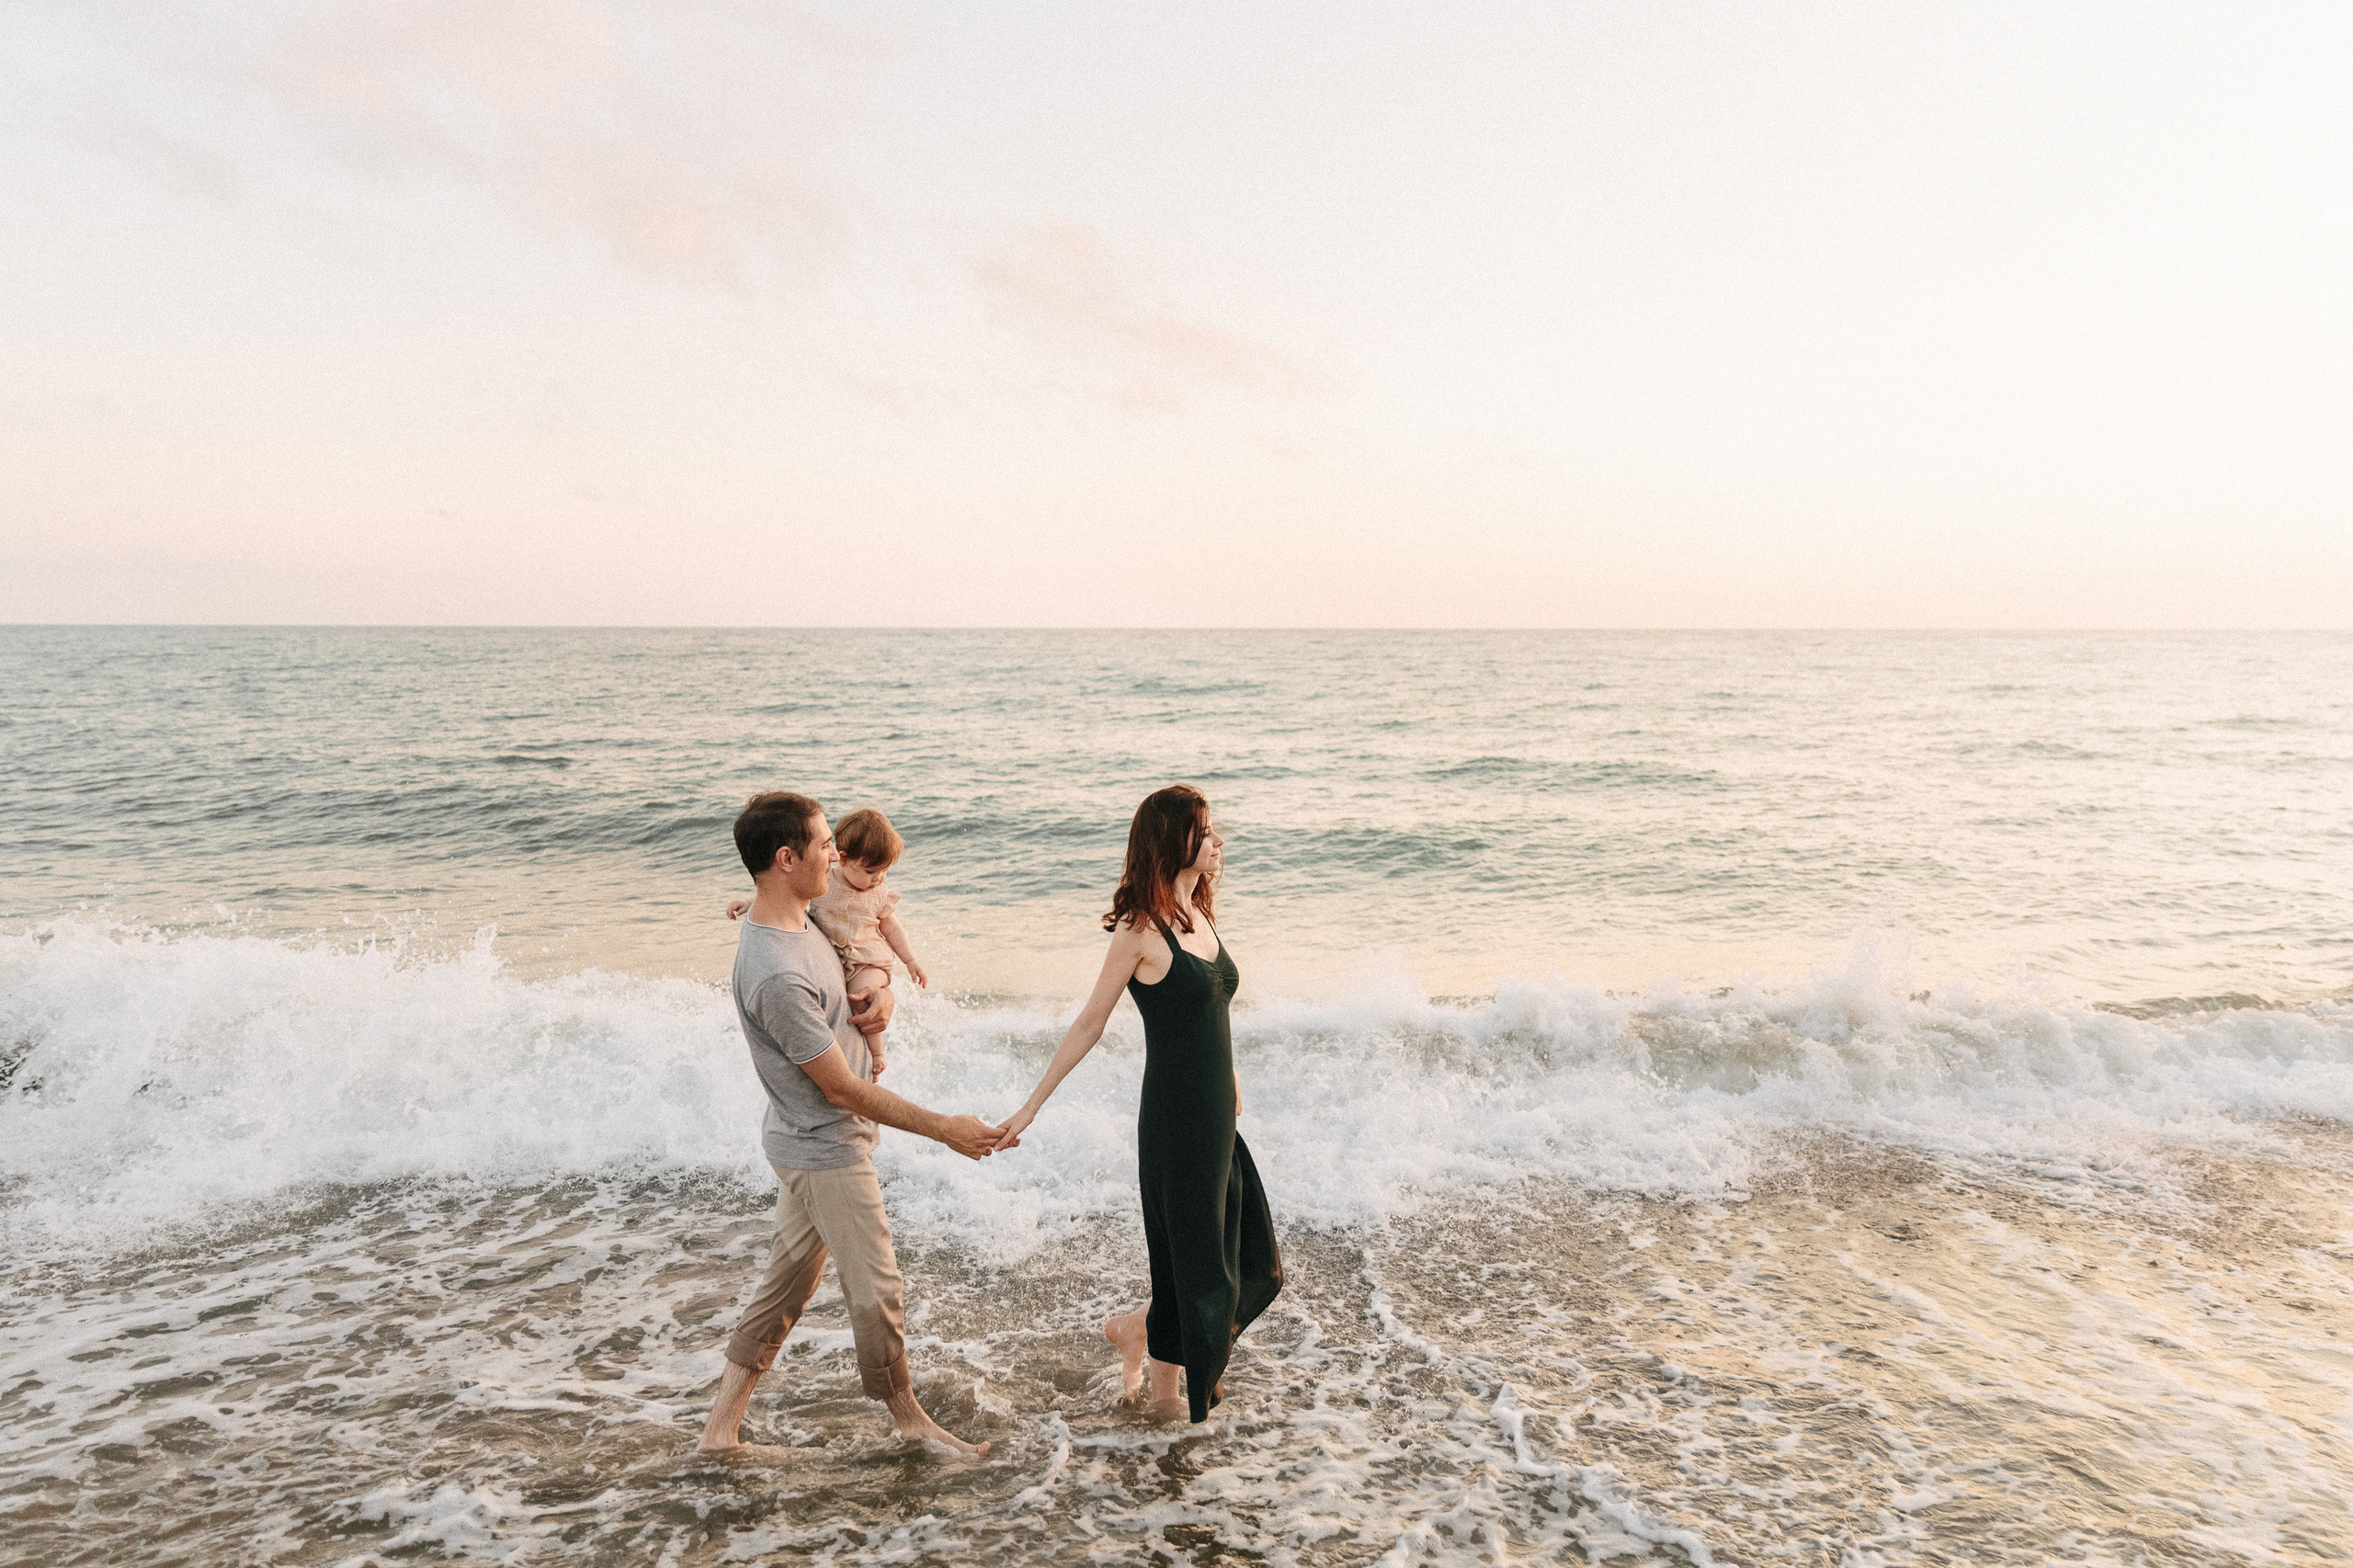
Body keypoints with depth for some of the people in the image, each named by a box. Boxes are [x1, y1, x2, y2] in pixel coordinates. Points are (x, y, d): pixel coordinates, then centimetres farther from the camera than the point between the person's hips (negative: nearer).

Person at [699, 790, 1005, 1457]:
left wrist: (877, 996, -5)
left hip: (807, 1142, 9)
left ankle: (722, 1420, 32)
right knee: (875, 1287, 8)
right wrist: (944, 1129, -20)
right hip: (827, 1151, -9)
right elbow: (842, 1089, -26)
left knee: (790, 1273, 20)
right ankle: (908, 1417, 29)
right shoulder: (777, 976, -32)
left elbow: (844, 978, 20)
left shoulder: (796, 921, -1)